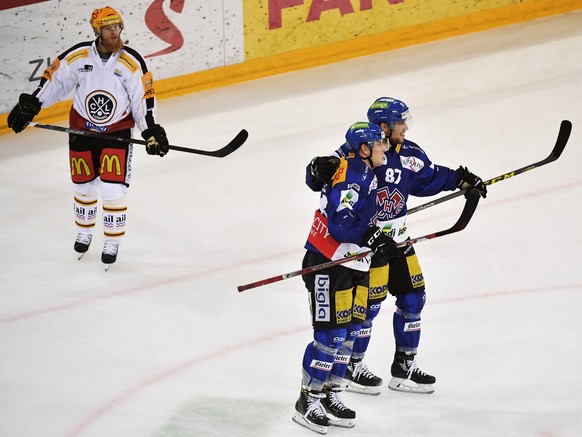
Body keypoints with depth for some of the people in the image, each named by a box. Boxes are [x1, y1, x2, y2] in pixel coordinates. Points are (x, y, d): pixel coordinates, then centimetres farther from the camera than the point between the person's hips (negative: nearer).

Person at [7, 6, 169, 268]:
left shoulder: (132, 62, -15)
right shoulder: (78, 56, -13)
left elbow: (143, 98, -10)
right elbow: (54, 80, -2)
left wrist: (151, 131, -17)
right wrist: (28, 106, -5)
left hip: (117, 131, -2)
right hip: (82, 129, 2)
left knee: (113, 190, -8)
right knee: (84, 186, 13)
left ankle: (112, 243, 11)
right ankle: (84, 233, 40)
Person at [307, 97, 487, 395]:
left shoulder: (410, 155, 2)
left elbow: (430, 178, 20)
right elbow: (320, 178, -17)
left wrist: (460, 179, 11)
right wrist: (318, 169, -39)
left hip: (396, 239, 8)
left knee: (412, 297, 11)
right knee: (369, 302, -3)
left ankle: (404, 366, 24)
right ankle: (351, 367, 16)